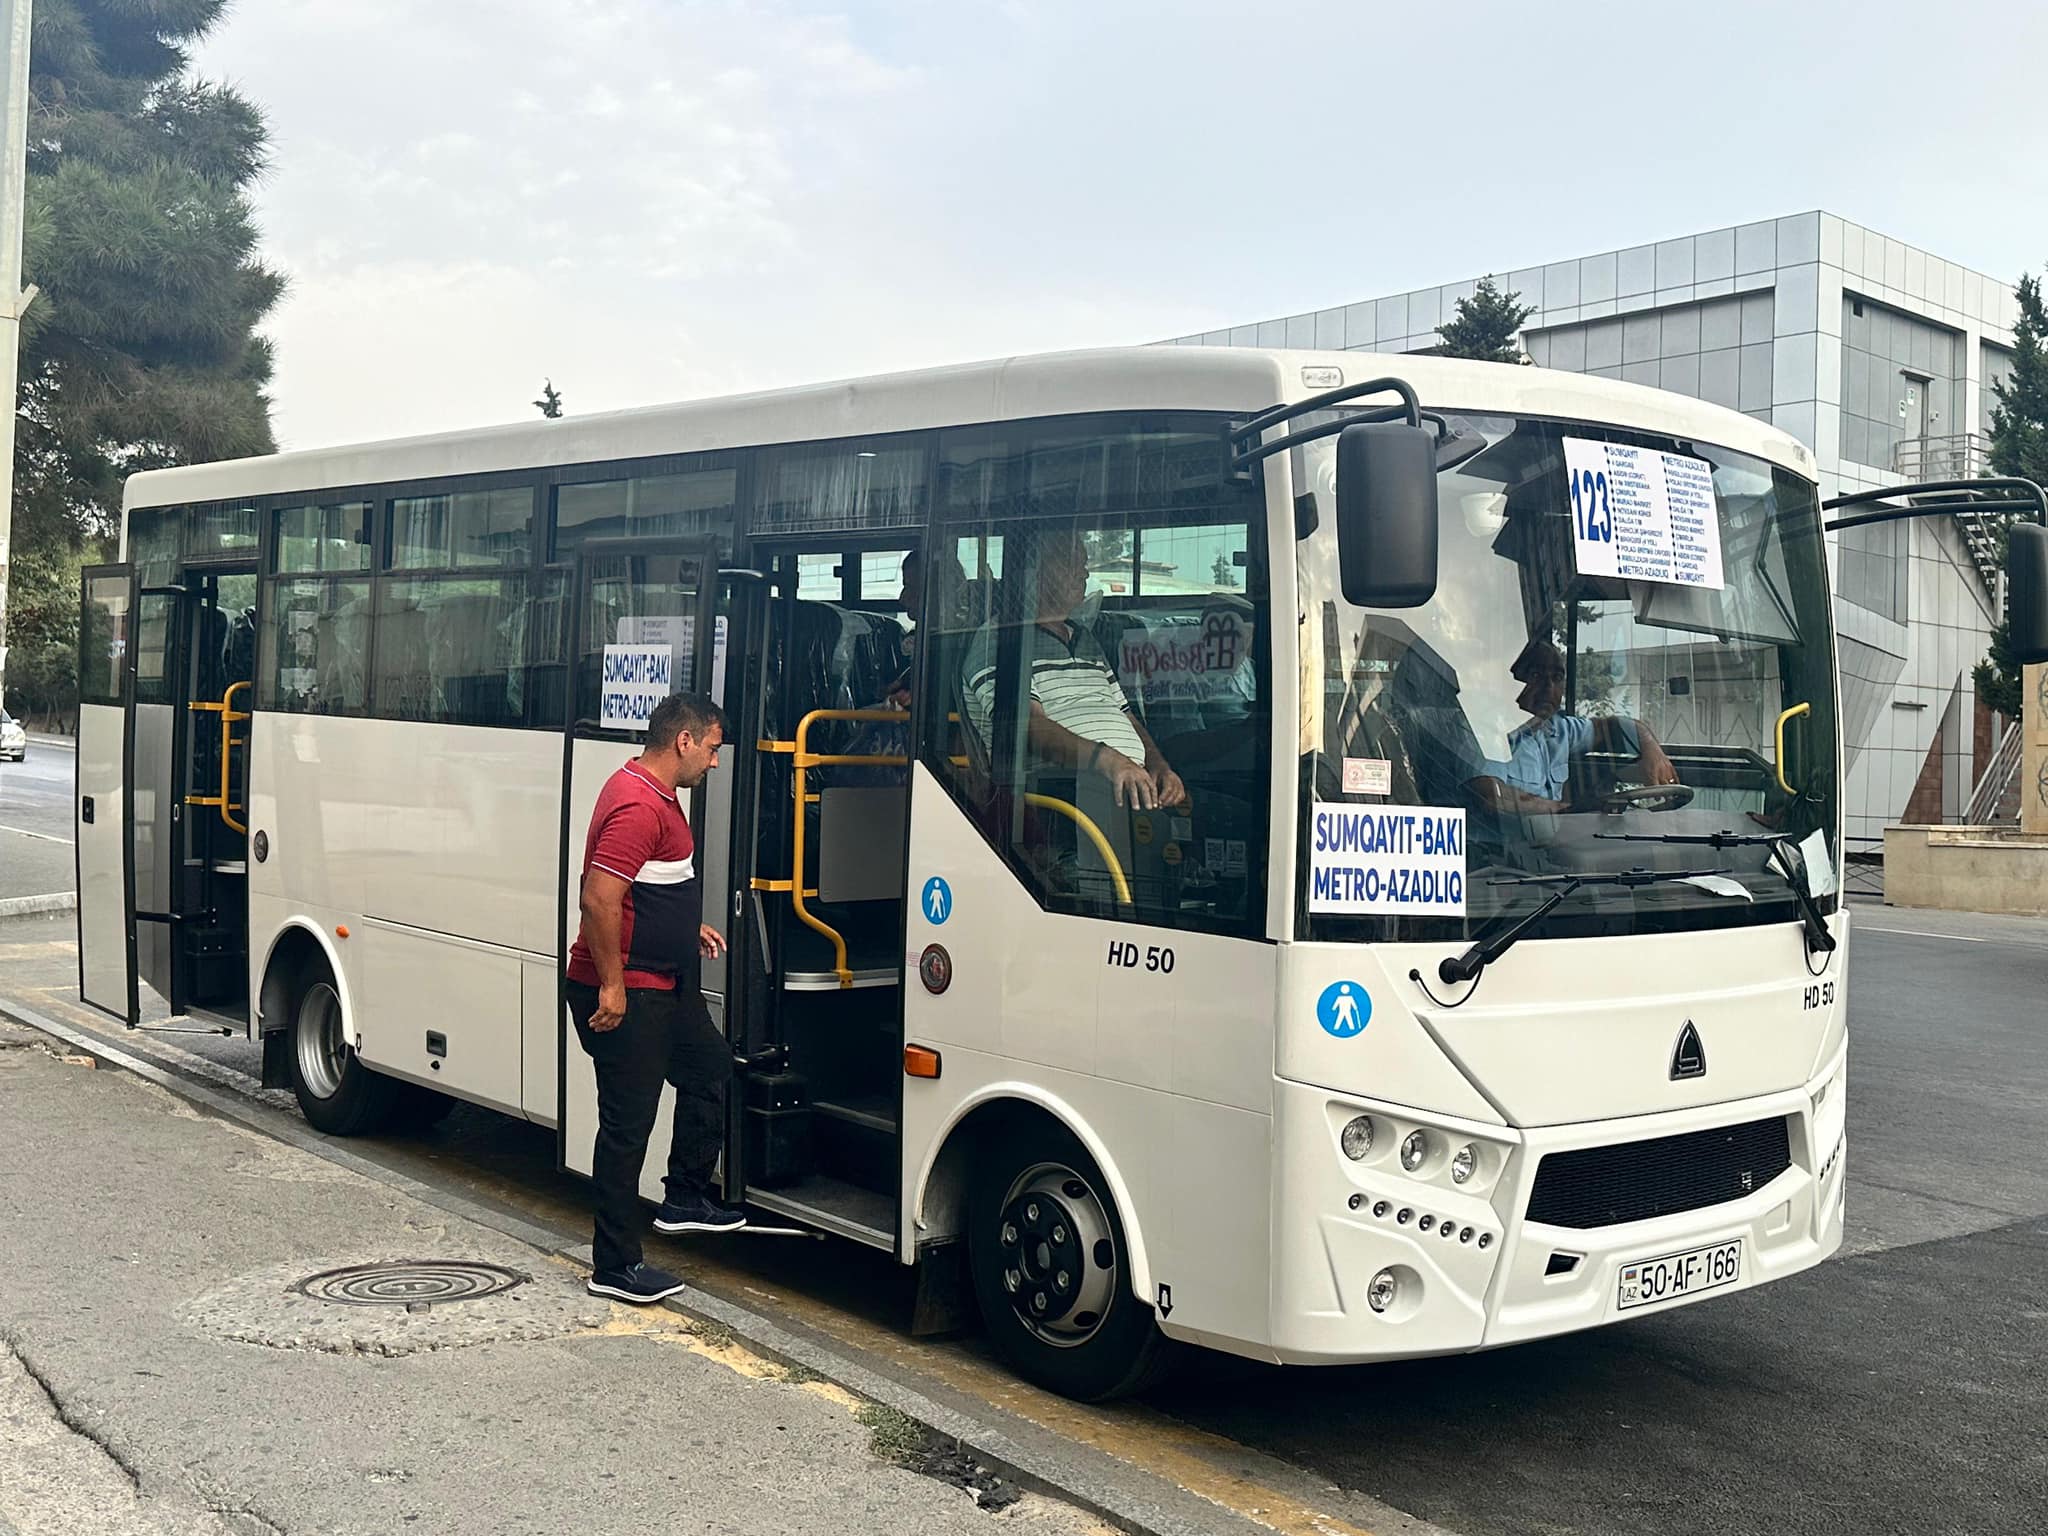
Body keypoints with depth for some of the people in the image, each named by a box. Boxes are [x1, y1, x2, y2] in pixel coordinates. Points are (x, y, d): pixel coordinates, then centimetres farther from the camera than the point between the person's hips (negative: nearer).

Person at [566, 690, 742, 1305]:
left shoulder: (656, 794, 12)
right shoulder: (638, 806, -22)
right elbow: (599, 899, -28)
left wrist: (688, 926, 23)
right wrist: (611, 984, -24)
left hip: (664, 984, 11)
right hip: (624, 993, -11)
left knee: (710, 1070, 22)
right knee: (628, 1125, -3)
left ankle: (685, 1202, 34)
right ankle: (614, 1266, 6)